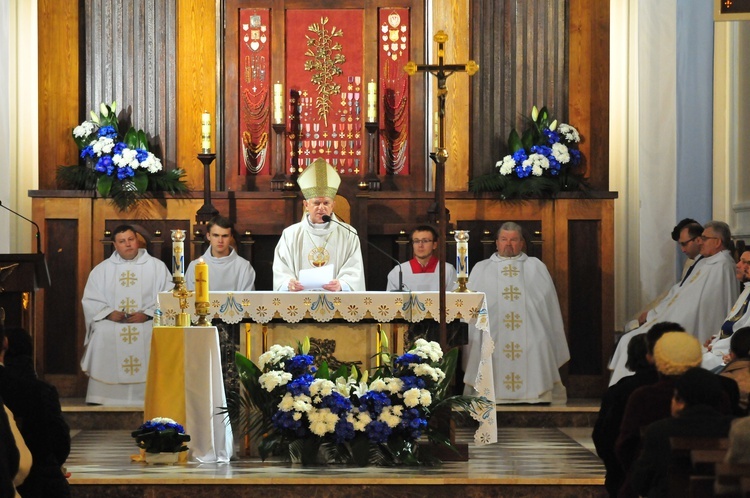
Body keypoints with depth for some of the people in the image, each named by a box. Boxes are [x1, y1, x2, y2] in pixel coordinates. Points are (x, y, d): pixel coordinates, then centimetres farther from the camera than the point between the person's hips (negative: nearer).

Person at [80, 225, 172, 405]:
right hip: (112, 323, 1)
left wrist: (147, 314, -15)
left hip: (147, 323, -1)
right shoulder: (102, 269, 14)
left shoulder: (157, 267, 9)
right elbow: (90, 300, 9)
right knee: (102, 334, -30)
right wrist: (109, 313, -10)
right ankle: (102, 398, -26)